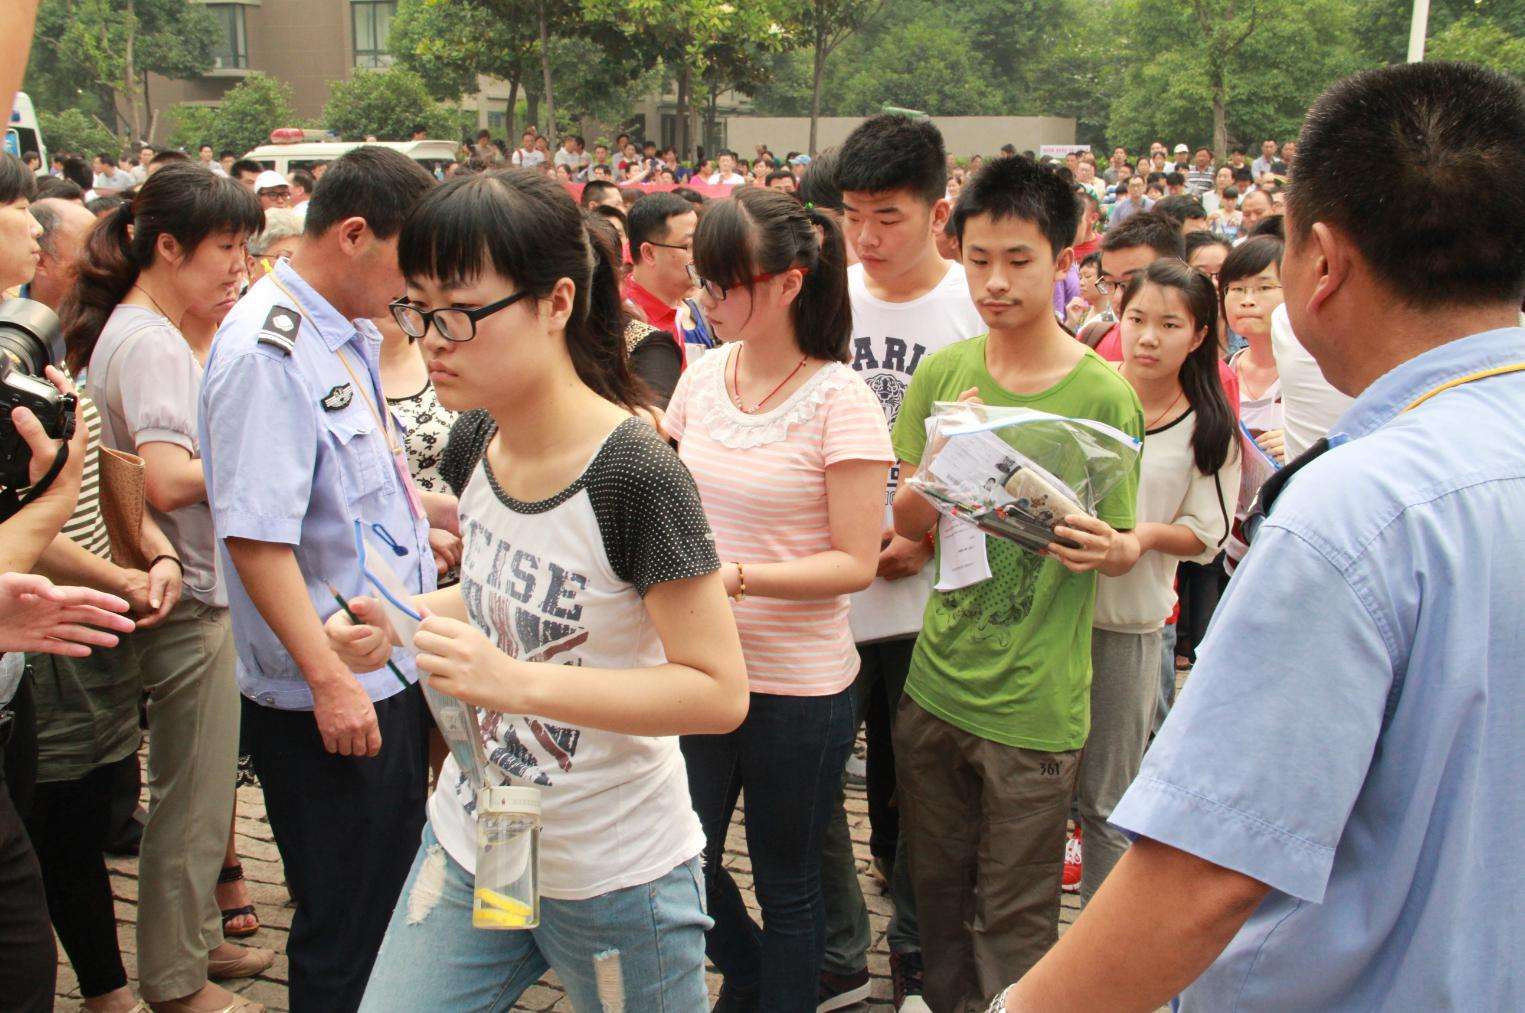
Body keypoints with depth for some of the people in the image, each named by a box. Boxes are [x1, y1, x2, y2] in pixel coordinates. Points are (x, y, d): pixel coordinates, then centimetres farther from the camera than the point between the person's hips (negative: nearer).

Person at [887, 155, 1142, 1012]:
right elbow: (908, 523, 3)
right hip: (936, 682, 4)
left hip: (1034, 703, -4)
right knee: (938, 892, 19)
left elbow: (1118, 545, -2)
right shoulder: (944, 373, 2)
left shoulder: (1102, 395, -9)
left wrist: (1095, 549, -26)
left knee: (1016, 924, 8)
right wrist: (939, 466, -18)